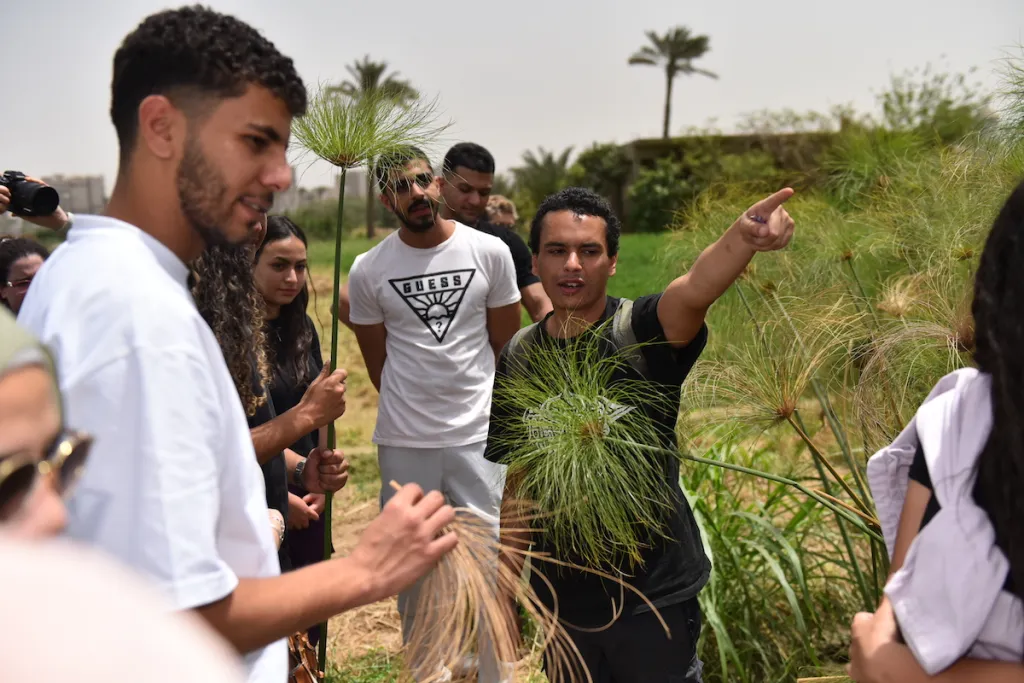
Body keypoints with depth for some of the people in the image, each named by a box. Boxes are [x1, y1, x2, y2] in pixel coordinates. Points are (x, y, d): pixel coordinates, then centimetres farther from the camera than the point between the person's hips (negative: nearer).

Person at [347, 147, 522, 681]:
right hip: (403, 442, 1)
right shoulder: (368, 270, -4)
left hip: (479, 437, 0)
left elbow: (505, 345, 6)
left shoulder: (490, 252, -4)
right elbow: (377, 362, 7)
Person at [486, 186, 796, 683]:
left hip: (655, 591, -3)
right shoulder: (517, 358, -2)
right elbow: (518, 488, 6)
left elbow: (696, 290, -37)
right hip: (563, 597, 4)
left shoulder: (640, 331, -13)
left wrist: (742, 236, -56)